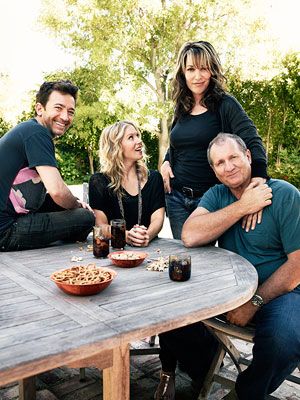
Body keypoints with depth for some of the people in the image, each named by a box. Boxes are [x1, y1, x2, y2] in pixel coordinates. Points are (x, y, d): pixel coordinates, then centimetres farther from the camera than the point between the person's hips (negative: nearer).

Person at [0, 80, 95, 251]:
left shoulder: (28, 129, 15)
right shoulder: (37, 133, -15)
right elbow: (57, 190, -25)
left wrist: (75, 203, 4)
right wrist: (77, 206, -3)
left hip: (14, 216, 10)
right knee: (86, 217, -12)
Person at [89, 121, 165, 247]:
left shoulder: (153, 178, 9)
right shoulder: (99, 181, 2)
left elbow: (157, 218, 1)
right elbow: (101, 225, -4)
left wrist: (147, 235, -22)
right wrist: (126, 236, -24)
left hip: (147, 247, 1)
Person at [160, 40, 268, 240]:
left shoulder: (225, 105, -9)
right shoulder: (182, 109, 8)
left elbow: (253, 143, -20)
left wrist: (258, 181, -37)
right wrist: (166, 162, 2)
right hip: (177, 197, 5)